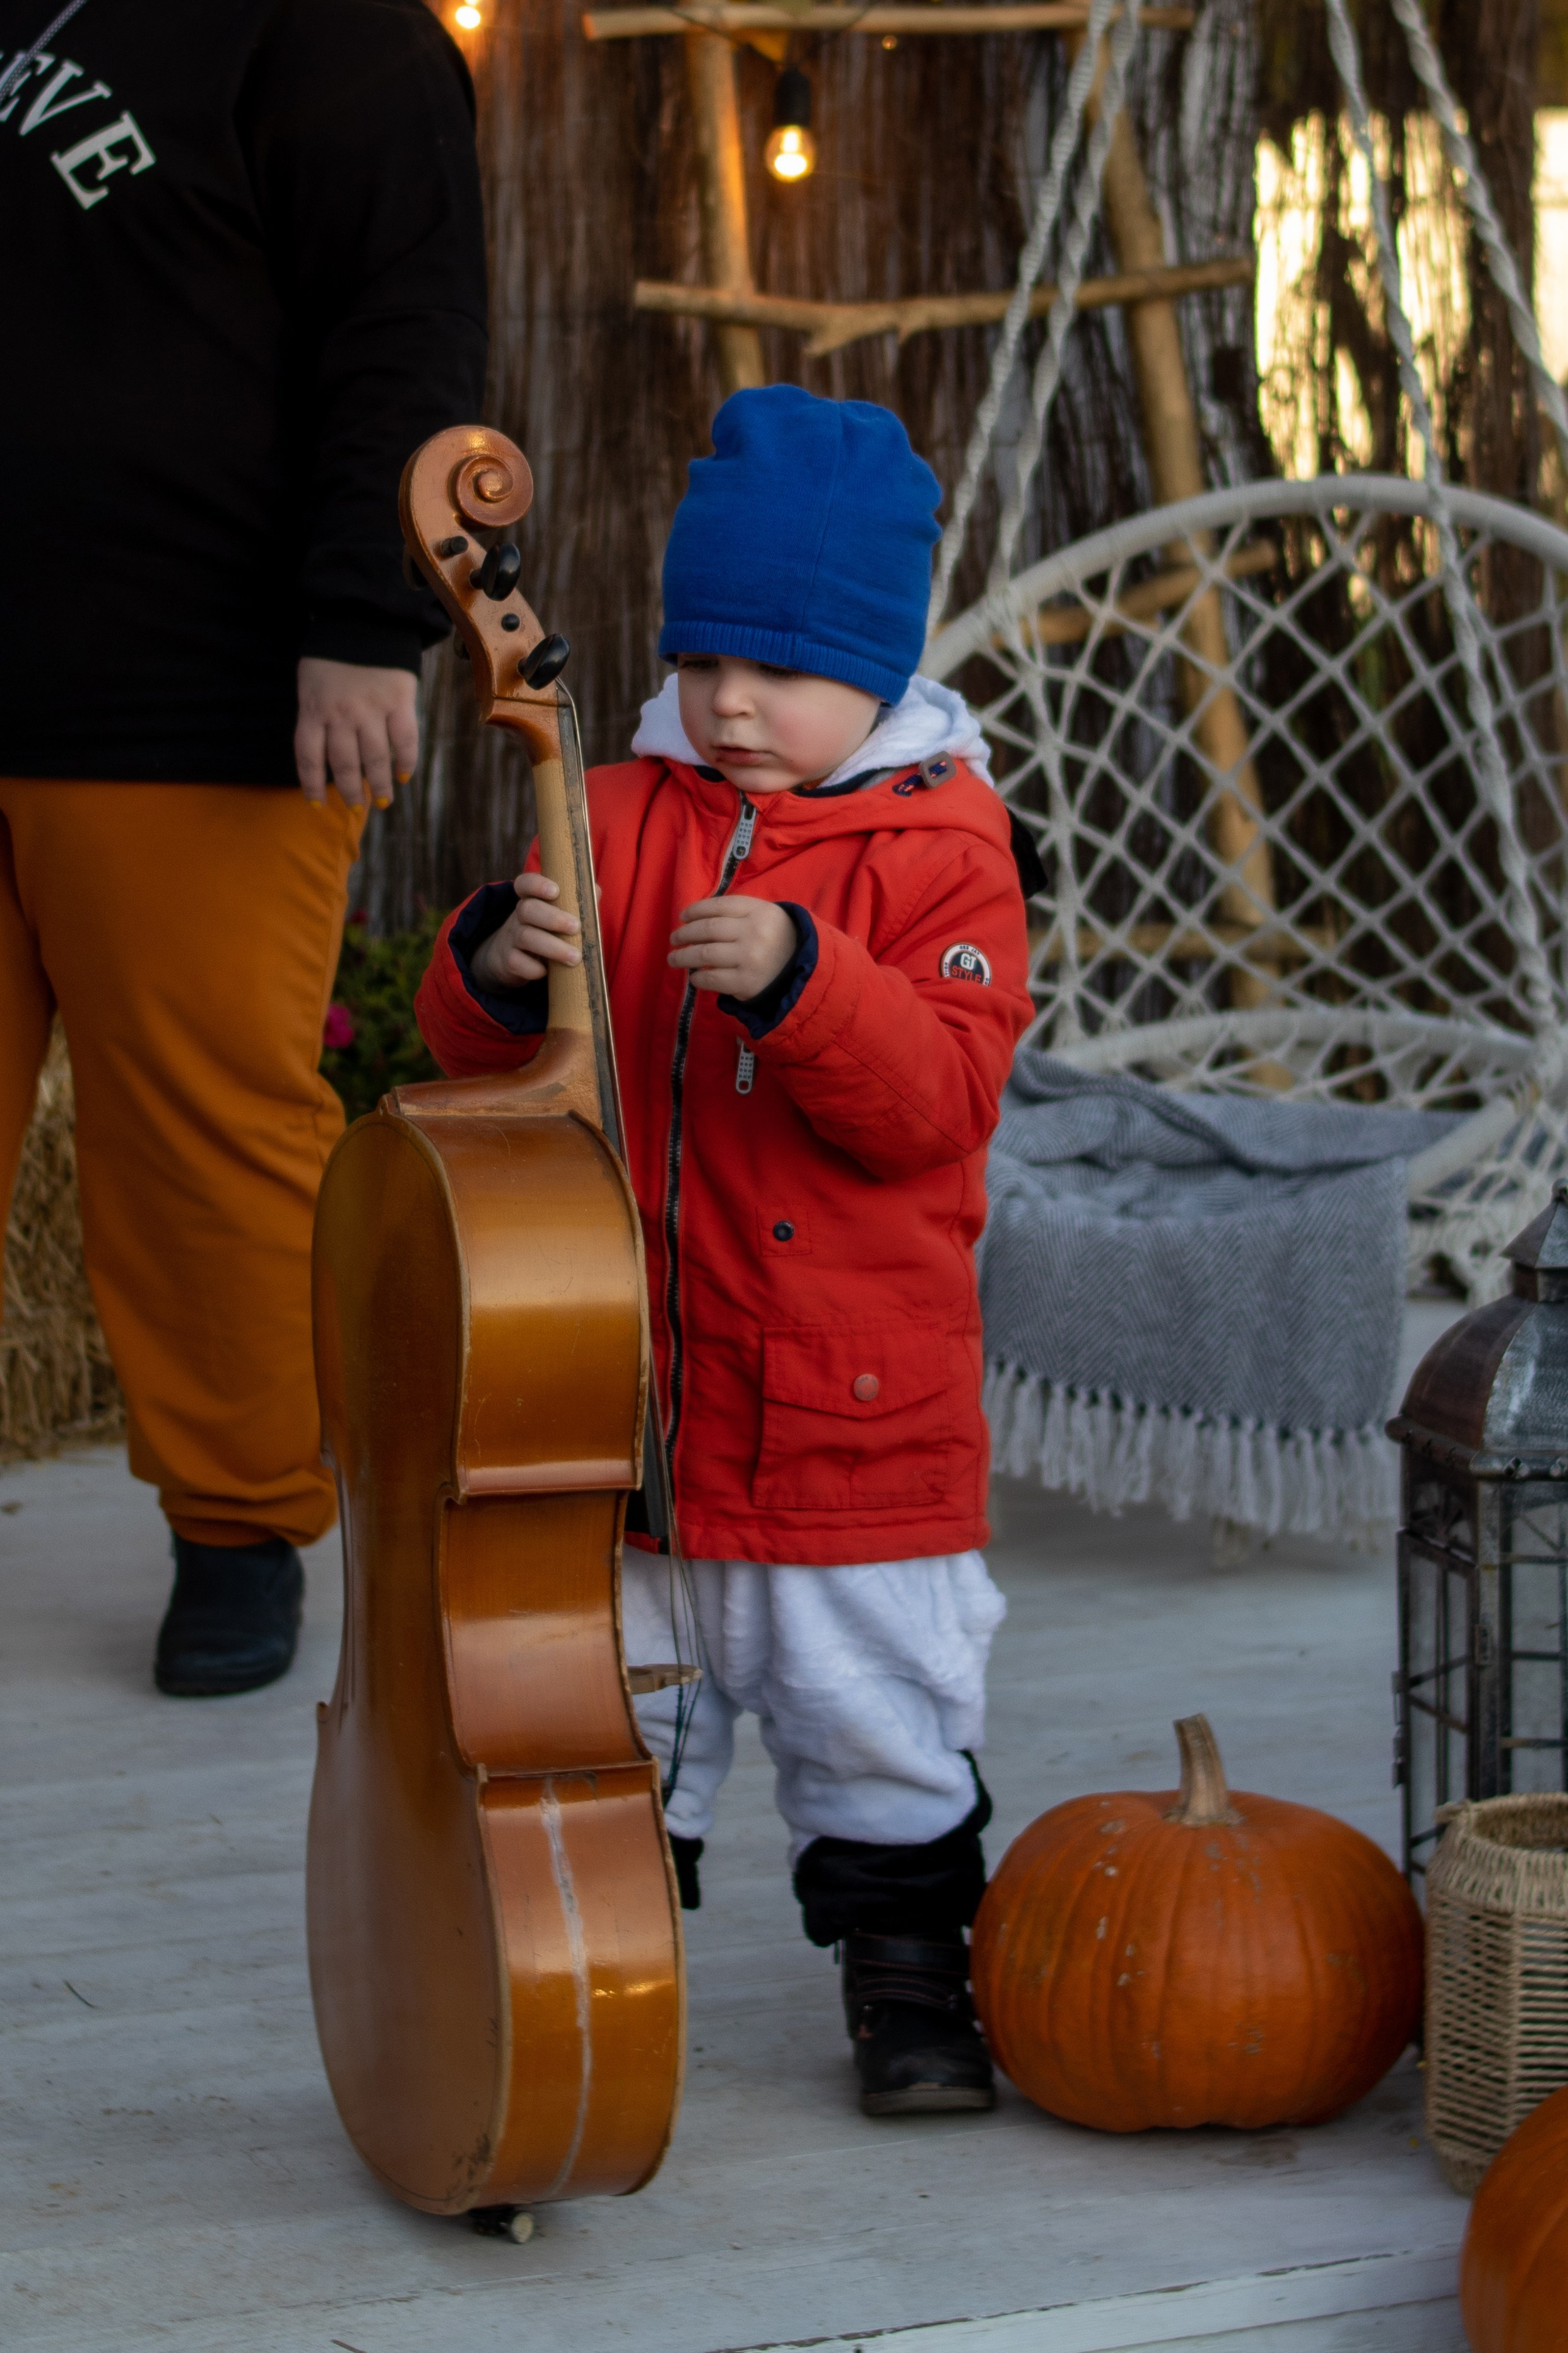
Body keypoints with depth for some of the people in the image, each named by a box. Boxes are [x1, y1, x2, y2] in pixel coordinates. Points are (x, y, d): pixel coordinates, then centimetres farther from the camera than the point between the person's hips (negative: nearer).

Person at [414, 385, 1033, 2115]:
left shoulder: (939, 844, -5)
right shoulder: (621, 818, 4)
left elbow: (940, 1099, -16)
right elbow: (477, 1057, 3)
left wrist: (799, 980, -30)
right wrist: (497, 969, -20)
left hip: (859, 1401, -3)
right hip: (624, 1381, 3)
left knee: (875, 1701, 7)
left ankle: (906, 1968, 25)